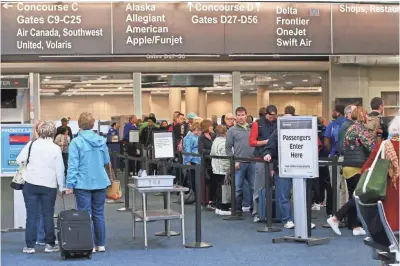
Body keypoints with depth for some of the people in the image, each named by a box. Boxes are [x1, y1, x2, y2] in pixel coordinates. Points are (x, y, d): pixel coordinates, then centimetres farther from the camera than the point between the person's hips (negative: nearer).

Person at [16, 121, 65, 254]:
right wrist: (61, 186, 6)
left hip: (31, 184, 1)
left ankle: (30, 245, 7)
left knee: (31, 215, 5)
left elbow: (19, 160, 2)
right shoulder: (55, 148, -5)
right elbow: (60, 170, -4)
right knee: (48, 215, 9)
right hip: (49, 186, -1)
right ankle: (50, 244, 13)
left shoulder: (31, 144, -2)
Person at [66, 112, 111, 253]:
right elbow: (106, 161, 13)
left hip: (83, 183, -4)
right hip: (100, 182, 4)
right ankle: (100, 244, 19)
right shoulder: (101, 140, 2)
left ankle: (89, 245, 3)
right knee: (99, 214, 13)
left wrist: (70, 184, -9)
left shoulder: (76, 142, -11)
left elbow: (72, 165, -13)